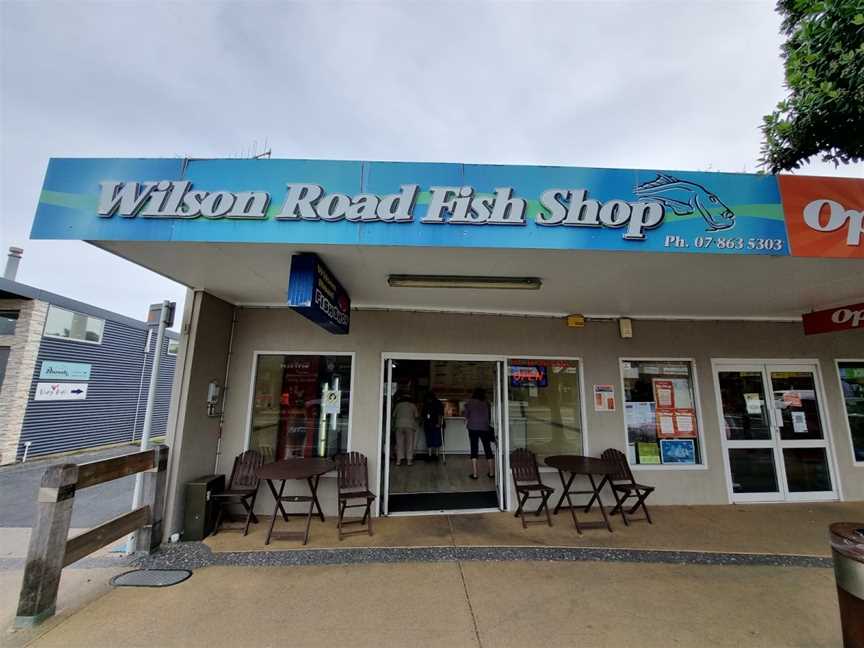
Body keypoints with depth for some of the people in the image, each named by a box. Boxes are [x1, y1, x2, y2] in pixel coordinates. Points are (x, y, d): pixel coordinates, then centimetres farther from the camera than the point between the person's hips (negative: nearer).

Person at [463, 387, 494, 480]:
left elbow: (466, 415, 0)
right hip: (485, 428, 2)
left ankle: (475, 474, 2)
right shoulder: (486, 403, 5)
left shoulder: (470, 402, 0)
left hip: (473, 428, -1)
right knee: (488, 449, 11)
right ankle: (491, 473, 17)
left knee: (474, 450, 4)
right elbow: (489, 416, 5)